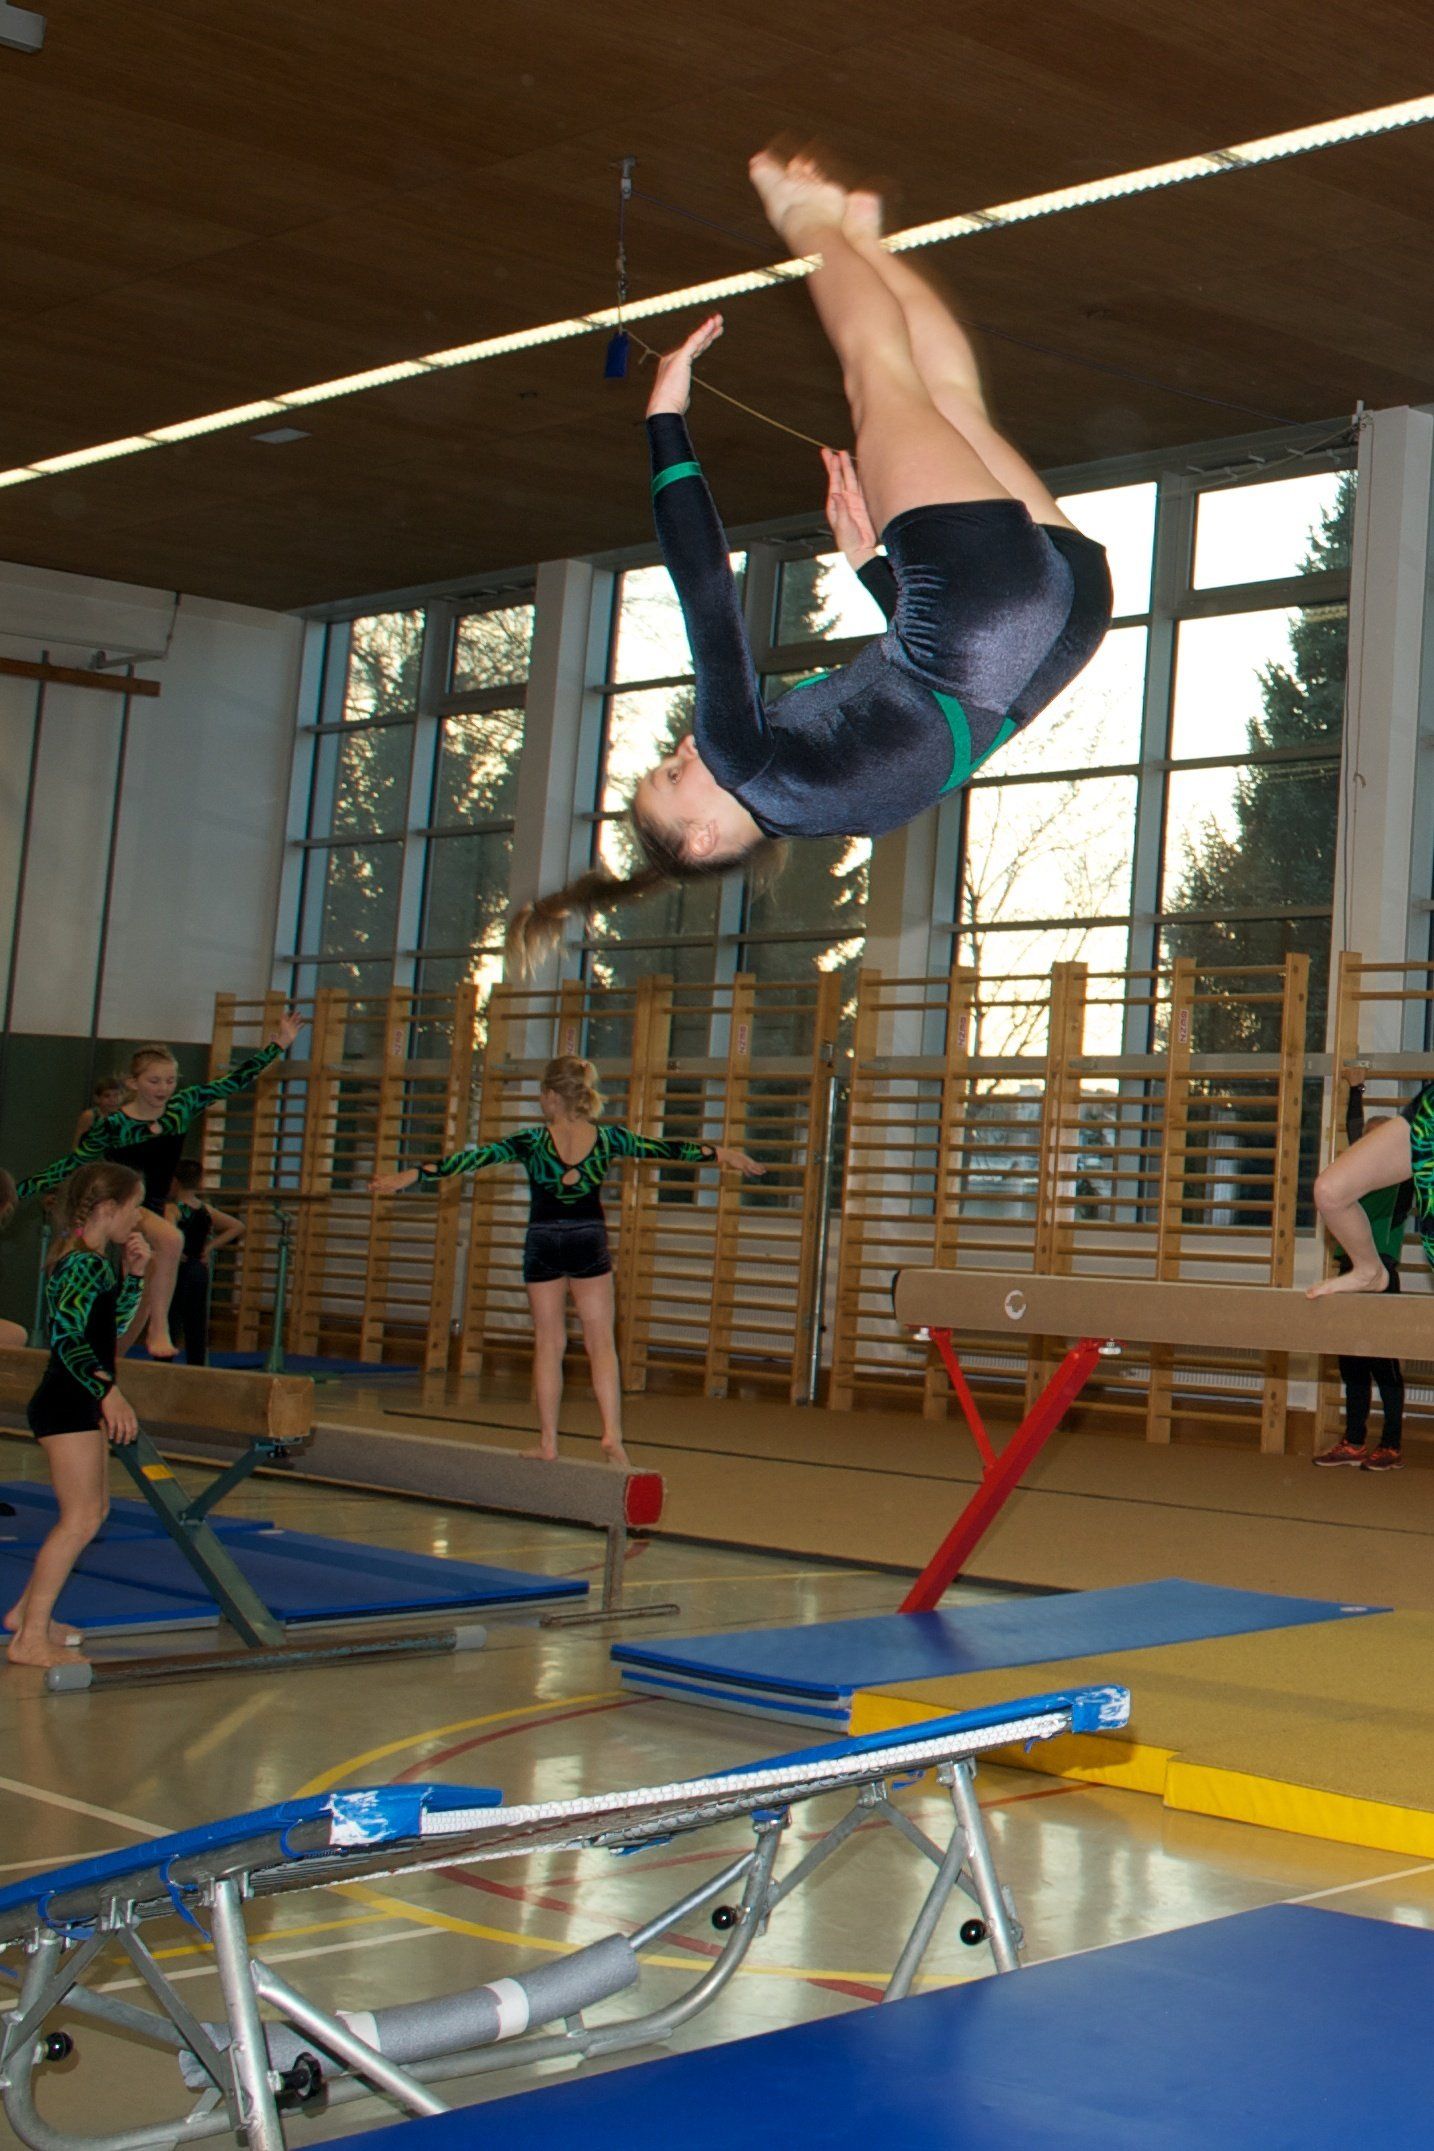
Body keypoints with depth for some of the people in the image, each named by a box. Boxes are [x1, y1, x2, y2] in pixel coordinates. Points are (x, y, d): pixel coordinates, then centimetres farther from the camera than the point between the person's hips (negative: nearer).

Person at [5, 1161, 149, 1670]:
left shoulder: (92, 1260, 13)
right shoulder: (83, 1263, -18)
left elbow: (113, 1322, 24)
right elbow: (67, 1335, -29)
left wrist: (133, 1274, 10)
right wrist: (108, 1391, -36)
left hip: (78, 1403, 11)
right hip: (68, 1402, -11)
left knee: (94, 1510, 18)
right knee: (81, 1518, -10)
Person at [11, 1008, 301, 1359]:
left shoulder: (183, 1107, -2)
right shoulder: (113, 1125, -13)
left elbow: (235, 1080, 1)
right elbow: (68, 1166, -6)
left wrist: (278, 1044, -1)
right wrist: (16, 1192, -8)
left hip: (154, 1210, 6)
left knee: (142, 1305, 9)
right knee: (170, 1238, -35)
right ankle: (159, 1329, -29)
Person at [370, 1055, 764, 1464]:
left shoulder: (533, 1141, -12)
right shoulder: (608, 1137, -4)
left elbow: (475, 1158, -14)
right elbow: (665, 1148, 6)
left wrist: (411, 1176, -13)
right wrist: (723, 1154, 18)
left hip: (543, 1246, -1)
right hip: (590, 1244, 1)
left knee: (548, 1345, 6)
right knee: (601, 1343, 4)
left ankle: (548, 1442, 8)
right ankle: (612, 1433, -10)